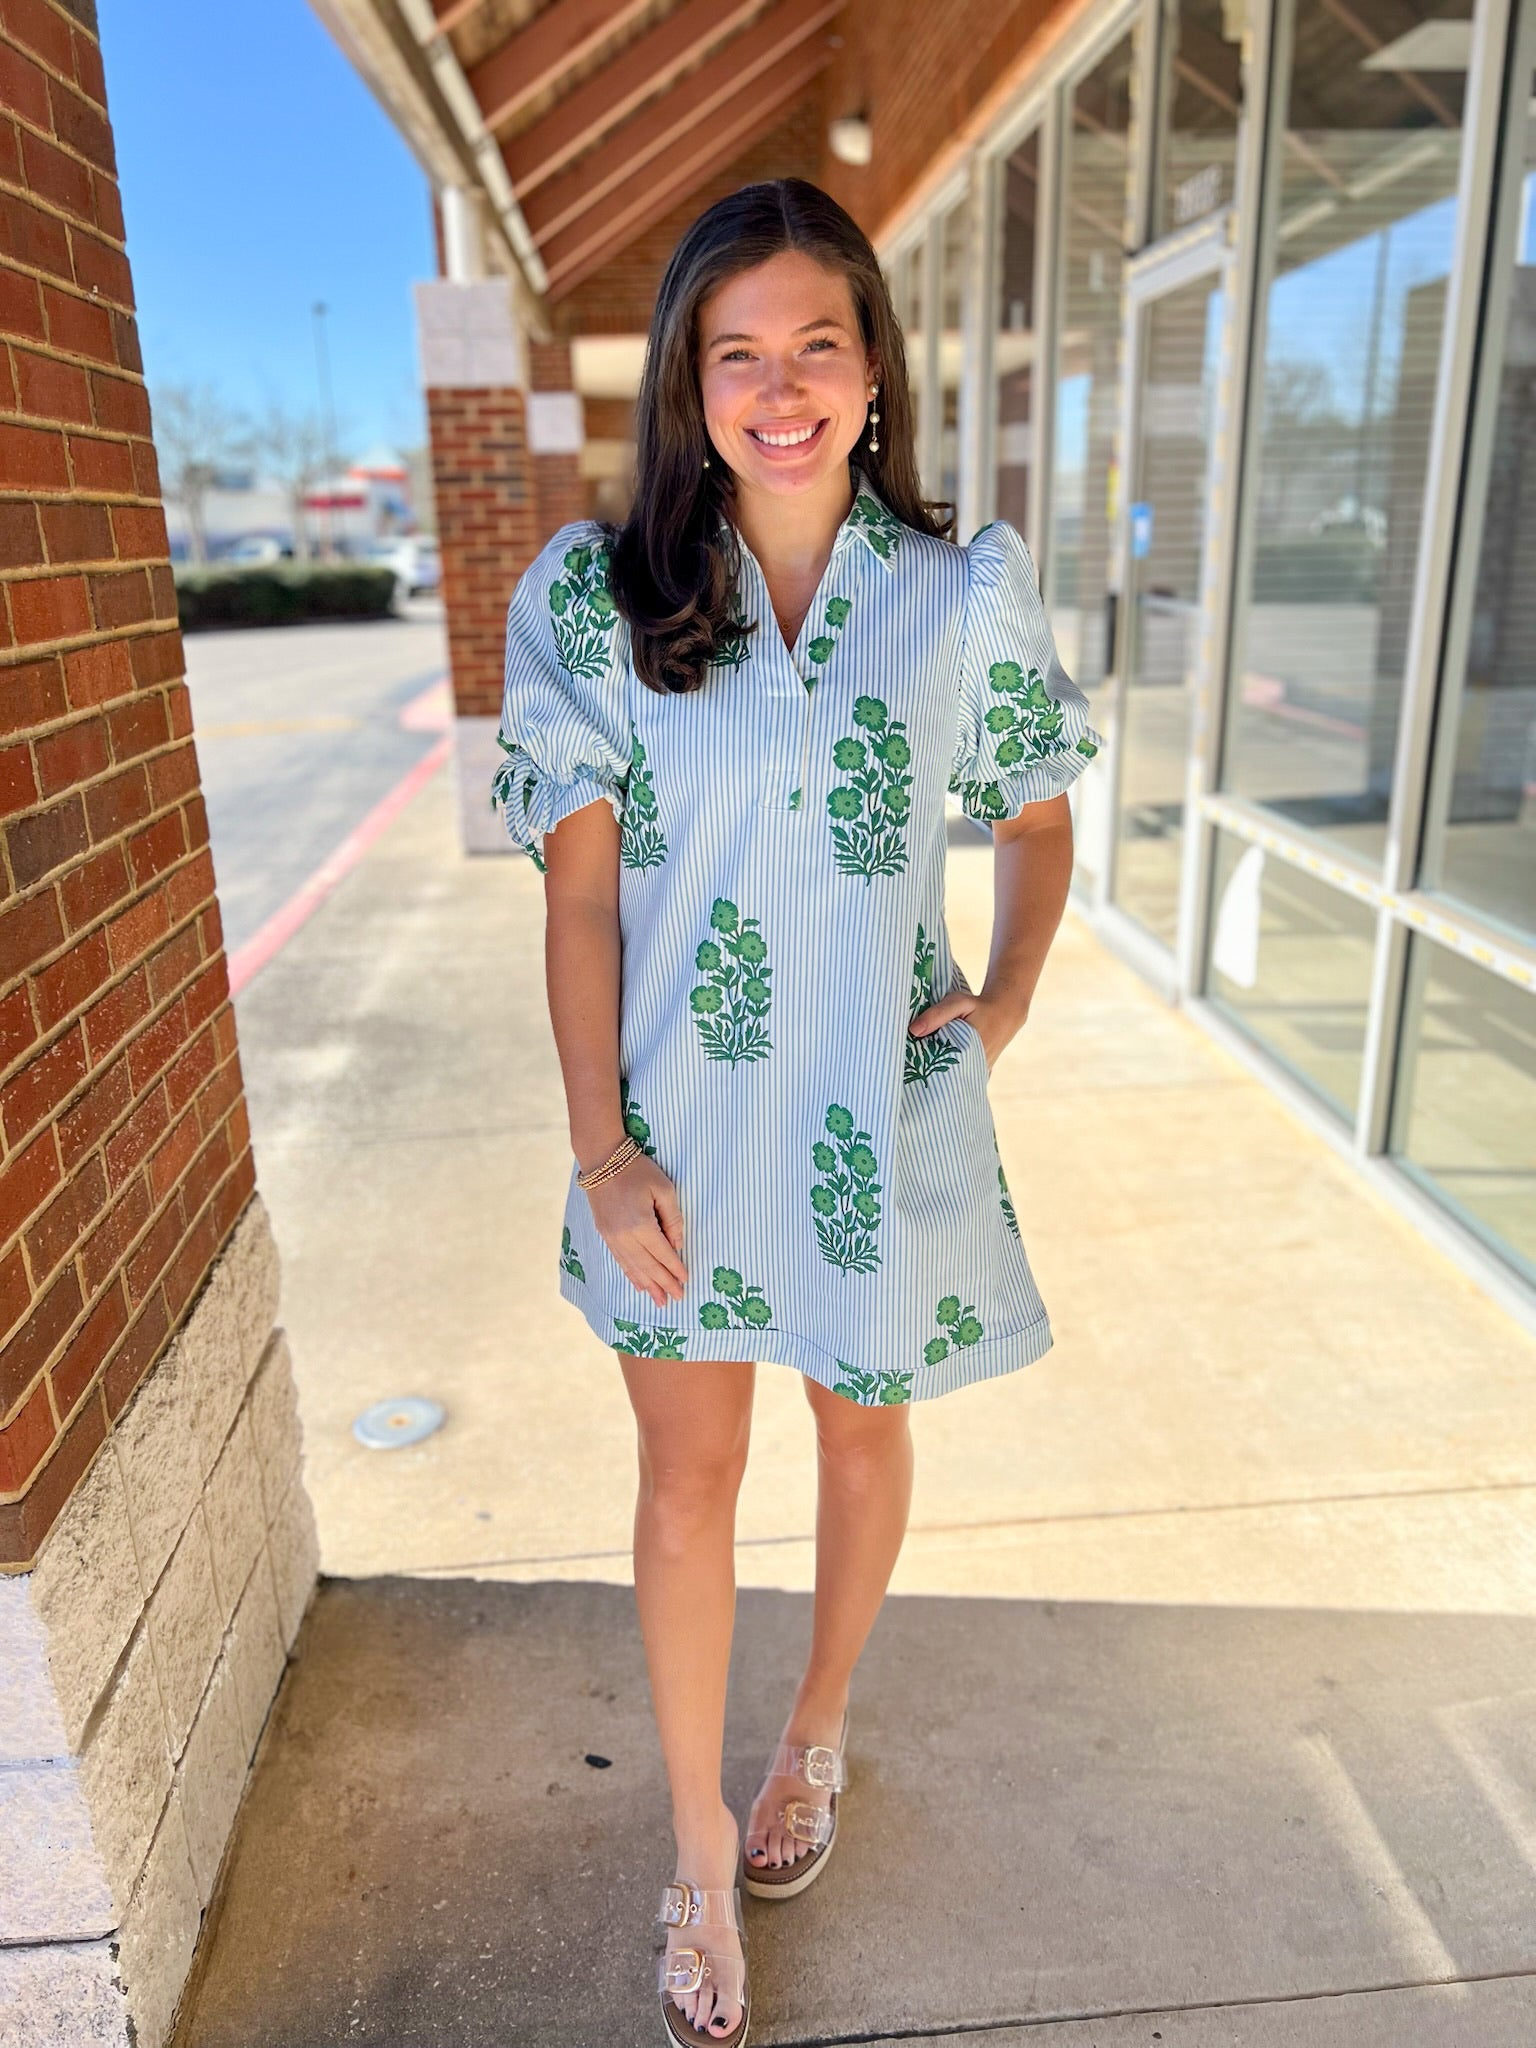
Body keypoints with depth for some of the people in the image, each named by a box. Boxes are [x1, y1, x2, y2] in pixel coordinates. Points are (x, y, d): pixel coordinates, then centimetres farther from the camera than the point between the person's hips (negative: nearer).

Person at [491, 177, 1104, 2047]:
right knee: (687, 1478, 12)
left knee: (864, 1434, 19)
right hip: (680, 1112, 0)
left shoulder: (967, 590, -4)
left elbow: (1037, 816, 10)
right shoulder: (591, 594, -6)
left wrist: (1009, 999, -6)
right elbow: (578, 884, -7)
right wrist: (601, 1145, -11)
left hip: (881, 1108, 1)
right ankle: (701, 1854, 36)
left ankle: (815, 1737, 50)